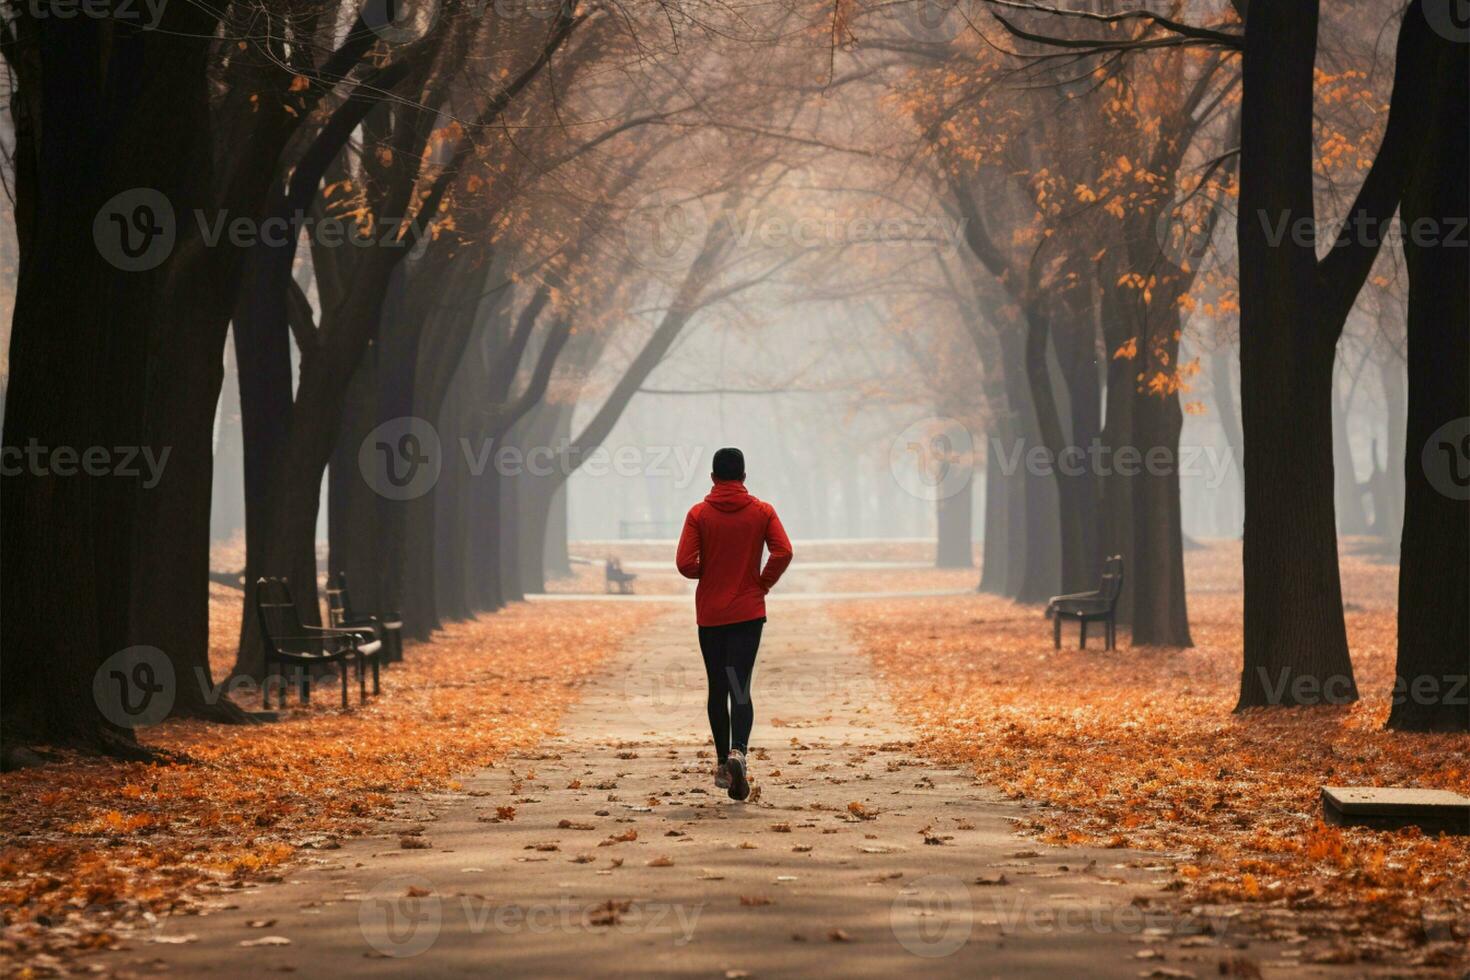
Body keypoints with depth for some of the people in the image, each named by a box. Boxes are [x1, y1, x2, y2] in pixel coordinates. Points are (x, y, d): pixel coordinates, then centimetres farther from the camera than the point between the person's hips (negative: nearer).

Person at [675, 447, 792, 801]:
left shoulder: (699, 514, -3)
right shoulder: (762, 512, -1)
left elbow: (685, 563, -10)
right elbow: (783, 552, -11)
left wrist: (707, 572, 11)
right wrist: (763, 584, 4)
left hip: (709, 614, 1)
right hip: (748, 612, 0)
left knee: (717, 689, 12)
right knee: (740, 687, -6)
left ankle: (722, 764, 20)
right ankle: (738, 752, -30)